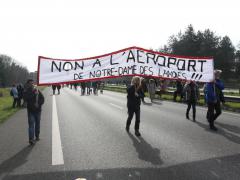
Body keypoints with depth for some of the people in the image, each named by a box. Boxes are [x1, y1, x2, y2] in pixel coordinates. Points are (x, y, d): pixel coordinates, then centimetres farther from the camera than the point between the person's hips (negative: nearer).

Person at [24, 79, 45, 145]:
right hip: (31, 111, -3)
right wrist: (34, 94, -25)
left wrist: (38, 104, -12)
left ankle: (37, 136, 30)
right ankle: (31, 139, -13)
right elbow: (27, 98, -20)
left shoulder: (38, 91, 5)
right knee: (31, 124, -10)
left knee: (37, 123, 14)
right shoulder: (27, 92, -2)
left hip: (38, 110, 3)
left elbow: (42, 99, 3)